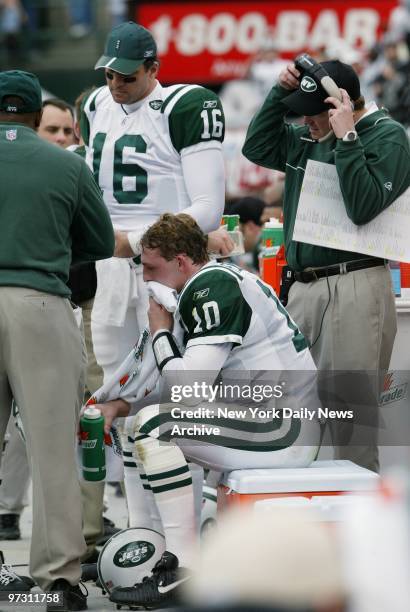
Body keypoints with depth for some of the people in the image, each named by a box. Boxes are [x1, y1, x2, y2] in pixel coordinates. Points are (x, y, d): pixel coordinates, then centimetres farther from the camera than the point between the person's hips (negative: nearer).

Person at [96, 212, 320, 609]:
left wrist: (160, 331, -5)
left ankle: (183, 570, -18)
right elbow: (181, 386, 20)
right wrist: (118, 406, 10)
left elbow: (187, 386, -21)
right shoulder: (217, 281, 15)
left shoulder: (214, 289, -15)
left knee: (156, 424, -19)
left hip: (280, 430, -10)